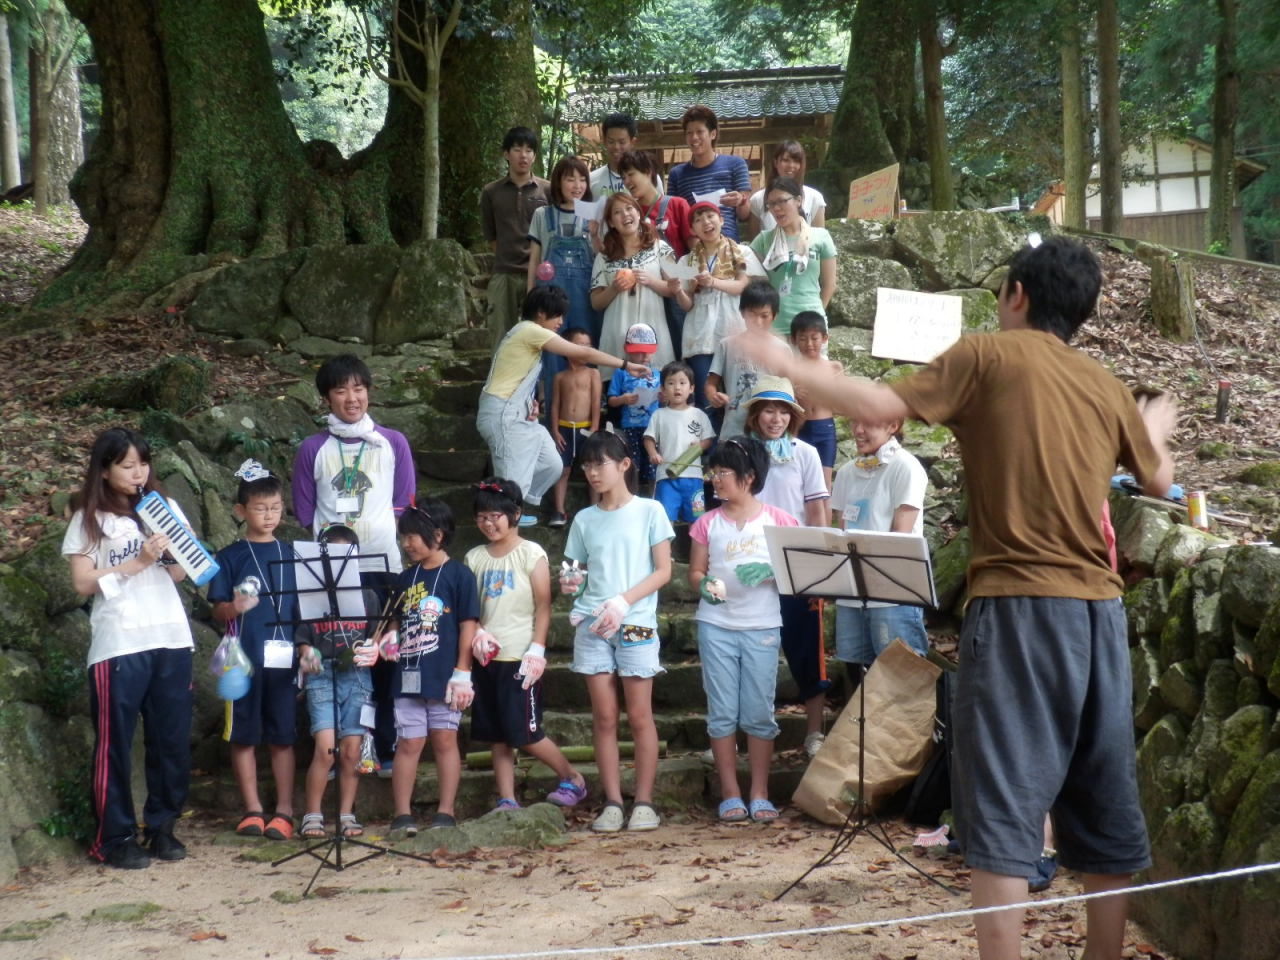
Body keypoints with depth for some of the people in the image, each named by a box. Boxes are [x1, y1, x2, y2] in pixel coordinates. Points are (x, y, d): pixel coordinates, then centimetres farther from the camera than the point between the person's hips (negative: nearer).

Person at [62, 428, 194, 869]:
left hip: (171, 638, 4)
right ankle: (115, 837, 4)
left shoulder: (164, 509, 15)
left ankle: (162, 827, 15)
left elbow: (181, 573, 13)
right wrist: (137, 562, -10)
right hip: (118, 645, -3)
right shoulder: (88, 520, 4)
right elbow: (83, 582, -4)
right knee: (115, 742, -2)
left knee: (172, 740, 4)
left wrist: (170, 550, -7)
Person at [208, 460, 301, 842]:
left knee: (282, 736, 4)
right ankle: (252, 810, 11)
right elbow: (218, 610, -1)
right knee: (243, 735, 2)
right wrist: (234, 608, -21)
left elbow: (304, 606, 15)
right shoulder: (230, 557, 3)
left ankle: (283, 811, 9)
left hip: (283, 657, 2)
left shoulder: (290, 555, 11)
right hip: (244, 658, -2)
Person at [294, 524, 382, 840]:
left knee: (352, 750, 1)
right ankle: (312, 814, -1)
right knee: (326, 748, -13)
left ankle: (346, 814, 13)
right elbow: (301, 638, 6)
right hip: (322, 677, -2)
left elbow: (377, 636, 16)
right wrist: (307, 654, -14)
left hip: (357, 677, 2)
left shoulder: (367, 596, 11)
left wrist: (373, 651, -5)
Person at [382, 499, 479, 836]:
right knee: (409, 742, 3)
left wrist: (462, 673, -9)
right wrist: (387, 641, 2)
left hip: (444, 676, -4)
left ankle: (446, 812, 11)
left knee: (444, 739, 4)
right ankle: (402, 814, 7)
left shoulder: (458, 575, -3)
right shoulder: (405, 578, 13)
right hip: (408, 675, 4)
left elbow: (468, 625, -6)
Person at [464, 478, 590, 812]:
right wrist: (477, 632, -7)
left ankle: (573, 779, 11)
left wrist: (536, 650, -15)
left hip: (520, 658, -5)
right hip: (487, 657, 6)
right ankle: (506, 801, 11)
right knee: (497, 736, 6)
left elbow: (543, 607, -7)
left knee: (524, 735, -7)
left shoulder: (531, 554, -4)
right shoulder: (474, 558, 11)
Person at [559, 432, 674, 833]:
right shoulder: (585, 520, 13)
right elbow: (578, 572, 16)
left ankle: (644, 802, 3)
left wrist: (623, 602, -13)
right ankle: (612, 803, 4)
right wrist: (571, 582, -8)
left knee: (640, 716, -3)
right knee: (604, 717, 1)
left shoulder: (649, 511, 3)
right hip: (591, 624, 3)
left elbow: (663, 571, -1)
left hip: (635, 623, -3)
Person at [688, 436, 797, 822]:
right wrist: (704, 584, -13)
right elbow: (695, 572, 9)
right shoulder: (707, 523, 7)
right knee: (722, 713, 1)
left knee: (759, 713, 1)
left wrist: (768, 572, -17)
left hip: (761, 626, -1)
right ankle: (730, 795, 8)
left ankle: (759, 795, 9)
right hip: (716, 625, 2)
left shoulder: (777, 519, 3)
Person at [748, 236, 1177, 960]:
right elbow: (1159, 481, 27)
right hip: (1100, 611, 5)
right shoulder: (1107, 386, 12)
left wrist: (788, 367, 2)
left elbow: (879, 407, -11)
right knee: (1107, 807, 12)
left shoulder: (988, 357, -1)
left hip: (1018, 607, -5)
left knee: (1006, 806, -6)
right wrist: (1158, 429, 49)